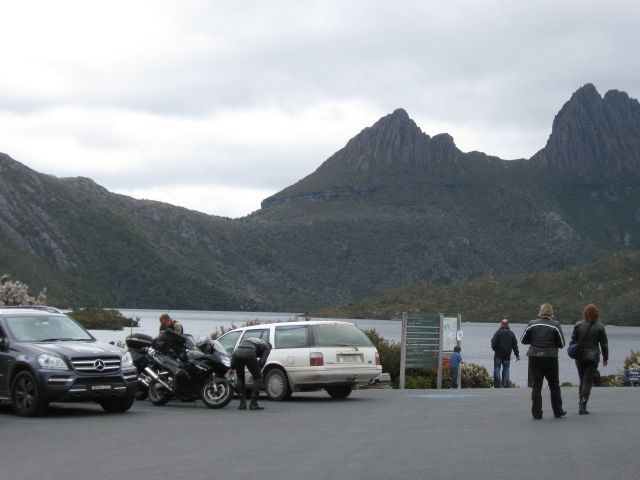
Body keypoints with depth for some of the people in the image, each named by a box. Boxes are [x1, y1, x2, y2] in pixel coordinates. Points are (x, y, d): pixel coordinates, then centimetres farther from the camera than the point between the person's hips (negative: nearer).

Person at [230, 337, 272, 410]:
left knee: (240, 378, 23)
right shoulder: (267, 346, 25)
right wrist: (255, 373, 21)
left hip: (236, 353, 5)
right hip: (249, 354, -5)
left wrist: (232, 367, 30)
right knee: (258, 379, 13)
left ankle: (242, 404, 18)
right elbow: (262, 361, 10)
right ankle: (253, 404, 7)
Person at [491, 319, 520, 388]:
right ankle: (506, 386, 6)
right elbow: (515, 345, 9)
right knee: (506, 369, 9)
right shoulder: (511, 333, 5)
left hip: (498, 354, -3)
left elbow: (493, 343, -11)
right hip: (507, 355, 4)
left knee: (497, 369, 2)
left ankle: (496, 386, -2)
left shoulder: (498, 332, -9)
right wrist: (517, 354, 15)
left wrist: (494, 348, 9)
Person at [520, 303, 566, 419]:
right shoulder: (555, 325, -5)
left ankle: (536, 413, 2)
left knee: (536, 385, 5)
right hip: (550, 358, -1)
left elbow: (523, 340, 5)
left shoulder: (532, 324, -1)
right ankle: (558, 412, 19)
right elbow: (561, 344, -3)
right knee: (554, 385, 12)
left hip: (534, 358, 1)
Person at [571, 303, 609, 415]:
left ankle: (581, 404, 22)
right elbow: (604, 344, 0)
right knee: (588, 381, 0)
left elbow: (573, 340, 0)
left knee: (582, 380, 17)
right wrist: (605, 358, 10)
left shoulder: (578, 325, -2)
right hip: (593, 357, -2)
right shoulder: (599, 327, -5)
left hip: (580, 357, 2)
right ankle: (582, 407, -7)